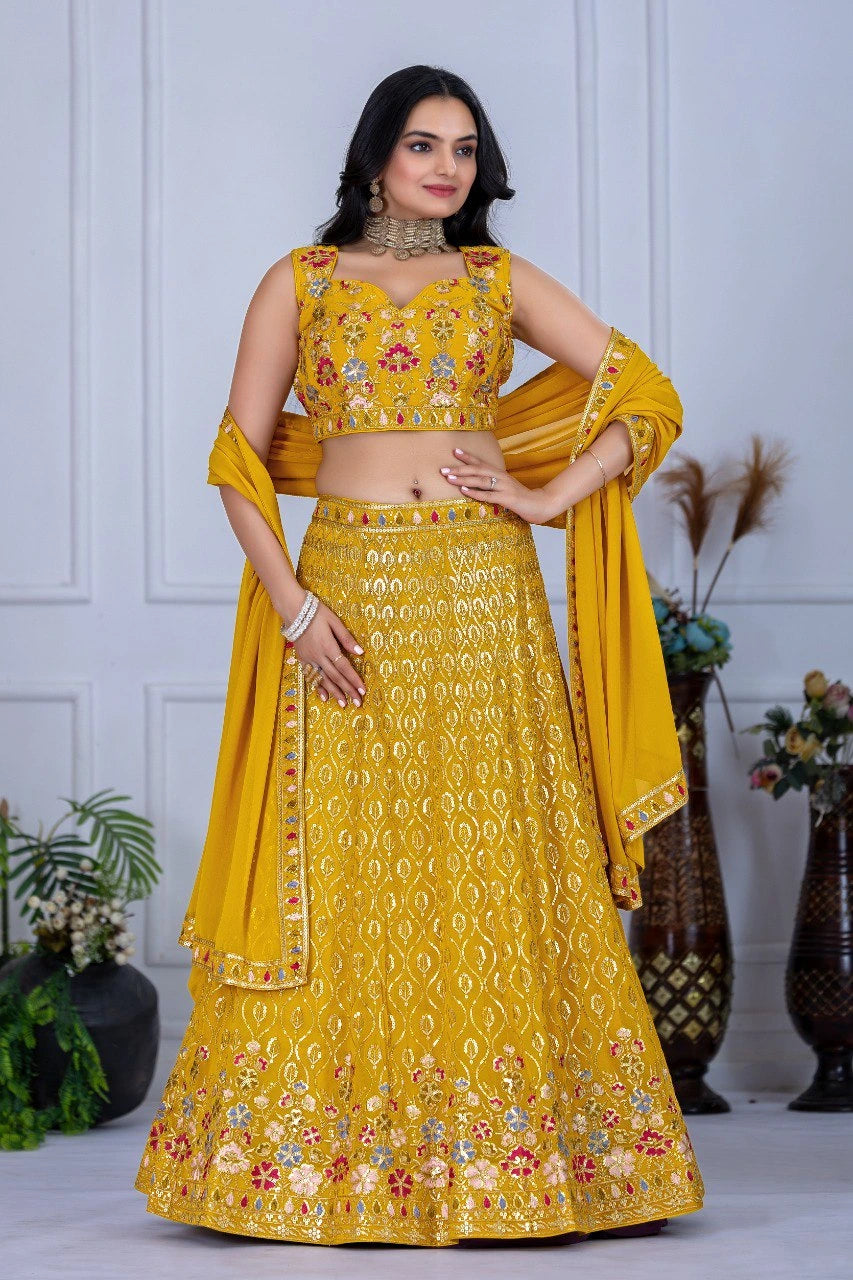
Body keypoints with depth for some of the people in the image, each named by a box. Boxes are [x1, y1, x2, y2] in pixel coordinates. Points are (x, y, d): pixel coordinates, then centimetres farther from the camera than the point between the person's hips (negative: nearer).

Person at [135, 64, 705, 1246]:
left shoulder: (500, 281, 11)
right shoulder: (300, 282, 8)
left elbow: (646, 397, 9)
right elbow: (241, 458, 3)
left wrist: (549, 499, -3)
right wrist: (292, 604, -8)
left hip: (483, 595, 1)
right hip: (348, 595, -1)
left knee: (498, 867, -1)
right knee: (339, 873, -2)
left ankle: (502, 1149, 6)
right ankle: (323, 1151, 5)